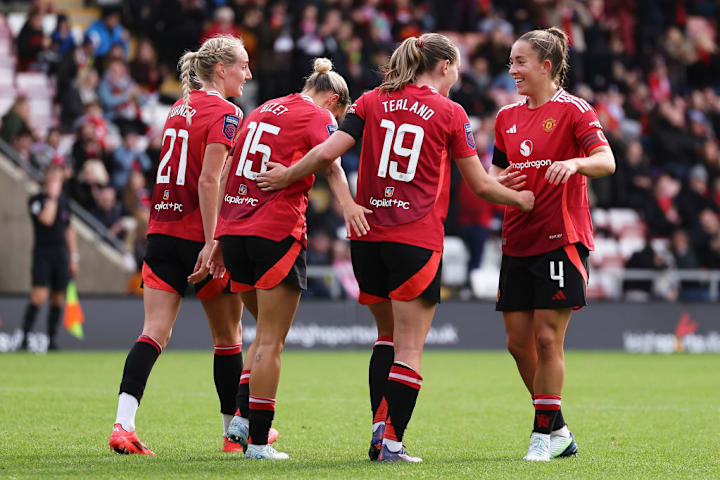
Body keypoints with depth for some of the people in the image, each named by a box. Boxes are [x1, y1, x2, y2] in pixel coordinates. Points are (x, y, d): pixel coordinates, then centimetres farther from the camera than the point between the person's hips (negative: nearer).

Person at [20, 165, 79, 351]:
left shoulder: (64, 200, 13)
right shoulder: (36, 200, -4)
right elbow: (47, 219, -21)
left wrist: (74, 257, 15)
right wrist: (52, 196, -14)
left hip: (61, 255, 5)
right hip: (43, 254, -5)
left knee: (58, 299, 4)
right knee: (39, 296, -17)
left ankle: (51, 340, 11)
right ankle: (24, 337, -12)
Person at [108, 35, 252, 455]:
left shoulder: (181, 106, 14)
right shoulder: (224, 113, -10)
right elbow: (209, 180, -18)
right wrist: (212, 242, -20)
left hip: (161, 231, 6)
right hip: (199, 235, -6)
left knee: (155, 332, -1)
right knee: (228, 335, 10)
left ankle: (123, 424, -17)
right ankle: (235, 431, 20)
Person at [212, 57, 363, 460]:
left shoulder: (263, 110, 21)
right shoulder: (318, 116, 0)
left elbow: (226, 175, 20)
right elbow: (331, 164, -21)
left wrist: (219, 239, 21)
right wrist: (349, 205, -38)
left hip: (234, 230, 7)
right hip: (277, 231, -7)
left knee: (268, 333, 19)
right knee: (272, 340, -1)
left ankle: (243, 416, 7)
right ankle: (259, 440, -1)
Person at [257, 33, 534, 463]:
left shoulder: (373, 102, 7)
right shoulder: (450, 113, -1)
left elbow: (327, 153, -3)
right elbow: (480, 185, 4)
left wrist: (286, 176, 12)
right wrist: (519, 199, 21)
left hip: (367, 237, 5)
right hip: (417, 241, -4)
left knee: (389, 335, 19)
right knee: (409, 348, 0)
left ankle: (379, 426, 8)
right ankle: (392, 443, -5)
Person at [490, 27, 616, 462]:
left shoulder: (573, 110, -5)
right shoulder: (507, 117, 14)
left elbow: (607, 161, -16)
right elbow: (494, 173, 23)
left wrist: (575, 163, -36)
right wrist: (499, 181, -1)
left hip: (561, 240, -7)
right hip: (518, 243, 7)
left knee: (547, 339, -8)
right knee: (519, 342, 5)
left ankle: (545, 433, 2)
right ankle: (558, 430, 19)